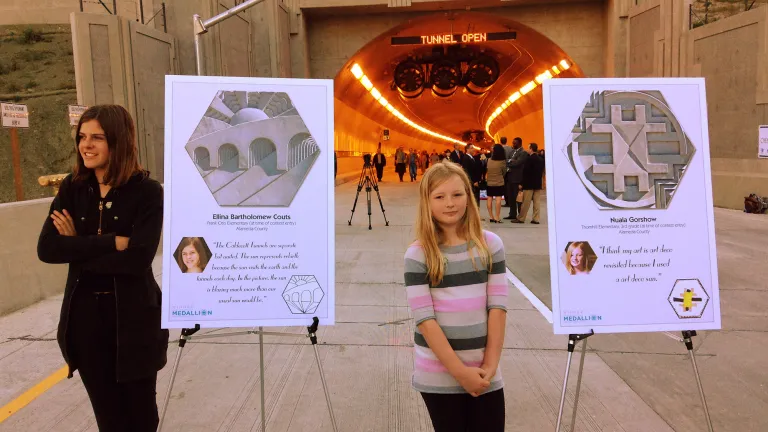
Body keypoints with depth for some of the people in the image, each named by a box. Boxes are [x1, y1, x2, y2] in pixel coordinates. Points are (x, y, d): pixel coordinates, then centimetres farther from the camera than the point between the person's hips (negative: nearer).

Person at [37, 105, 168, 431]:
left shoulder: (148, 192, -10)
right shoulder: (72, 188, 2)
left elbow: (138, 259, -21)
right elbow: (47, 249, -11)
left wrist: (78, 247, -13)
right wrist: (112, 242, -18)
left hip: (134, 317, -3)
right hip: (84, 316, 4)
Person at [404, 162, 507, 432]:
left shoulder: (490, 245, 0)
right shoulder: (418, 255, -9)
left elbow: (498, 307, -2)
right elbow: (424, 319, -13)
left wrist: (490, 365, -8)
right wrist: (460, 371, -15)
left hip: (484, 373, 2)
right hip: (438, 374, -2)